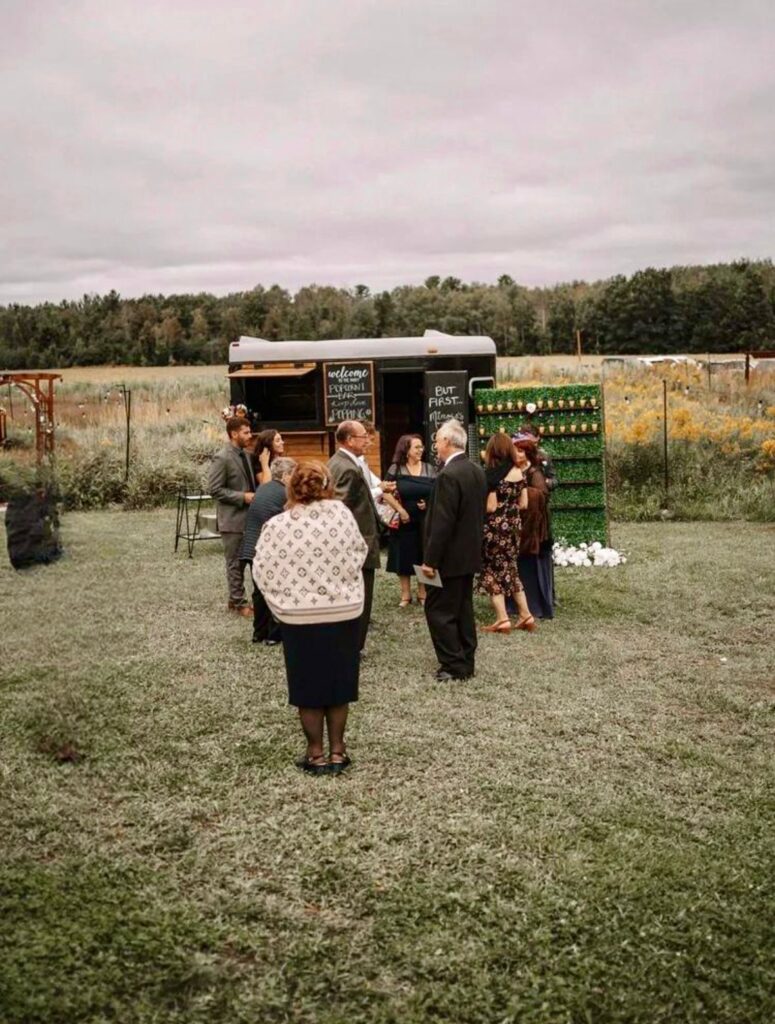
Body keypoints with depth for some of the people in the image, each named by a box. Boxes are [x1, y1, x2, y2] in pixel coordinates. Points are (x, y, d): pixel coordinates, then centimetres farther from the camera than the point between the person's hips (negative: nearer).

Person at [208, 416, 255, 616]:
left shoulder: (244, 455, 11)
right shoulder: (222, 458, -15)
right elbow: (215, 490, -18)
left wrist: (253, 495, 4)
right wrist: (242, 497, -20)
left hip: (247, 516, 8)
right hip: (233, 519, -8)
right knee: (235, 562, 1)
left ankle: (236, 599, 22)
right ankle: (238, 602, 10)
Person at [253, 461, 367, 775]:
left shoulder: (278, 525, -13)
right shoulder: (342, 514, -10)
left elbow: (262, 572, -6)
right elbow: (359, 552, 4)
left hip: (300, 616, -1)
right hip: (344, 612, 2)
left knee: (308, 685, 11)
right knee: (338, 681, 15)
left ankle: (316, 754, 20)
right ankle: (337, 751, 22)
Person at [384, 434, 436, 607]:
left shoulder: (429, 469, 4)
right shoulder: (395, 469, -3)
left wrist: (429, 504, -11)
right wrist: (400, 510, -16)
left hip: (425, 520, 2)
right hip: (403, 520, -2)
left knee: (424, 556, 6)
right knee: (404, 556, 3)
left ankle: (422, 593, 19)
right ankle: (405, 594, 13)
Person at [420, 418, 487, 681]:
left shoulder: (449, 475, -20)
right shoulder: (477, 471, 8)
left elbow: (442, 523, -23)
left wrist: (430, 560, -19)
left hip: (450, 557, -9)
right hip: (469, 554, 9)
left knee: (439, 610, -1)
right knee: (463, 610, 15)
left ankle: (454, 665, 1)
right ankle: (466, 662, 20)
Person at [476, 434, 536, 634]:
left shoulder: (491, 474, -15)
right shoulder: (518, 472, 3)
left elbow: (490, 507, -18)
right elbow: (523, 504, 6)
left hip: (495, 527, -6)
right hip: (513, 525, 6)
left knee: (494, 571, 4)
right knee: (510, 570, 18)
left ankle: (502, 619, 2)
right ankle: (525, 615, 17)